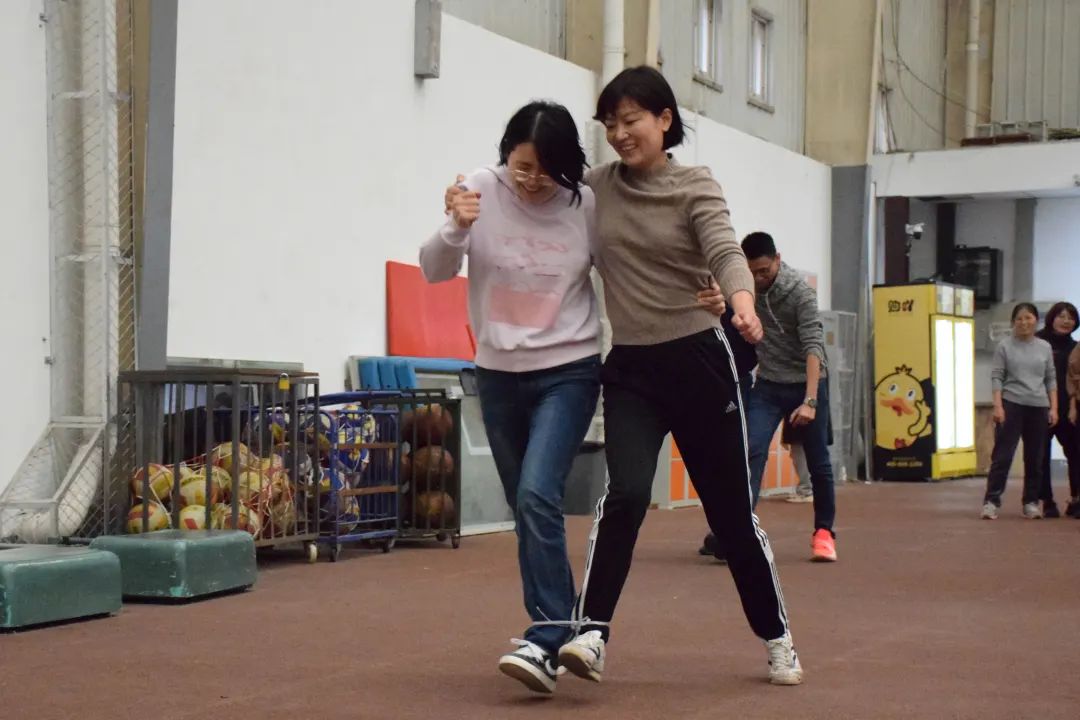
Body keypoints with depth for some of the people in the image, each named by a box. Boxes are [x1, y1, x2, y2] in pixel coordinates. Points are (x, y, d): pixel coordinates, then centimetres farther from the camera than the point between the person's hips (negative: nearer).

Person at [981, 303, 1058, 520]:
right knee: (1002, 455, -7)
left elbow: (1051, 379, 12)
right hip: (1012, 404, -3)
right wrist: (998, 406, -11)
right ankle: (991, 501, -8)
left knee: (1035, 458, 6)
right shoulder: (1005, 346, 2)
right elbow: (997, 377, -1)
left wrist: (1054, 408, 4)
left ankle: (1031, 502, 15)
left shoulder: (1045, 348, 11)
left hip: (1038, 407, 3)